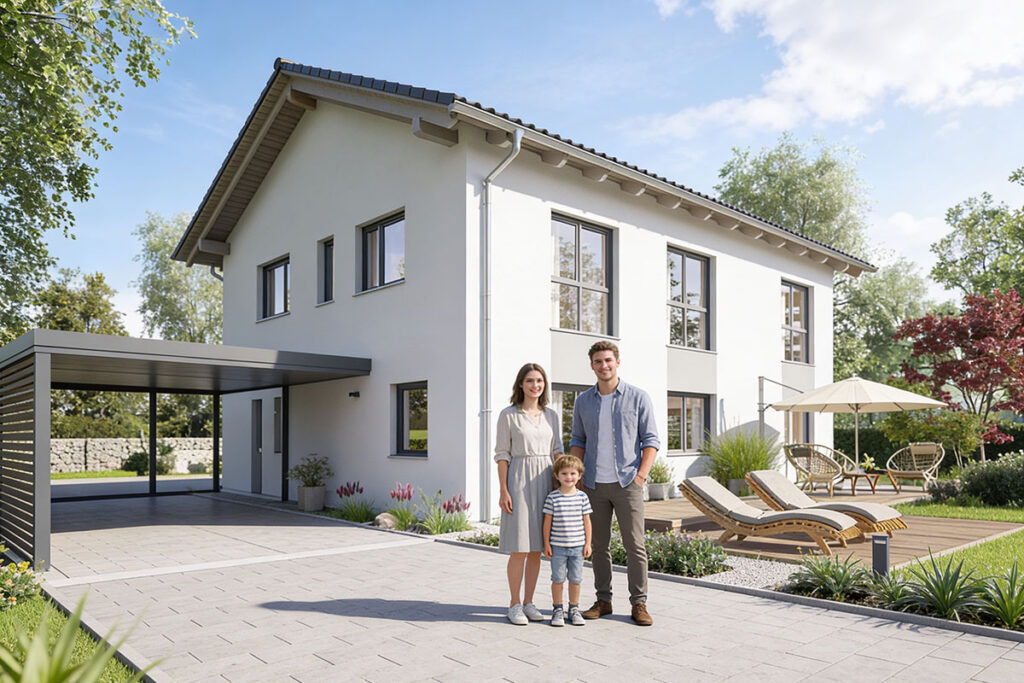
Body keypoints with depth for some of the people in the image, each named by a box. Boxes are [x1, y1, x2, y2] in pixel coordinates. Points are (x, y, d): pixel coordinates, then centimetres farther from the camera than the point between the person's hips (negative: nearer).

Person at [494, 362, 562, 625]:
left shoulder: (551, 415, 9)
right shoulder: (508, 415, -3)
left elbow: (557, 451, 12)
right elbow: (502, 455, -3)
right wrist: (503, 491, -8)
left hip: (545, 482, 4)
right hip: (519, 483, -4)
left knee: (536, 548, 9)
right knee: (519, 549, -3)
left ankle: (528, 603, 20)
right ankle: (514, 605, 12)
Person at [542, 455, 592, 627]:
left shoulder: (582, 497, 1)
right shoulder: (552, 497, -6)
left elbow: (586, 521, 6)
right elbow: (548, 521, -2)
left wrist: (588, 543, 4)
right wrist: (546, 544, -3)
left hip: (577, 546, 2)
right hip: (557, 546, -2)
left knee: (576, 579, 10)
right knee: (558, 579, 5)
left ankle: (574, 609, 24)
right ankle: (557, 610, 19)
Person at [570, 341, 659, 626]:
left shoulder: (638, 397, -3)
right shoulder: (583, 401, 7)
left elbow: (651, 440, -2)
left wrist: (641, 474, -13)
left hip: (627, 483, -3)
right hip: (593, 484, 3)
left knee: (635, 545, -1)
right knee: (599, 545, 9)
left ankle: (639, 604, 10)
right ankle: (603, 600, 21)